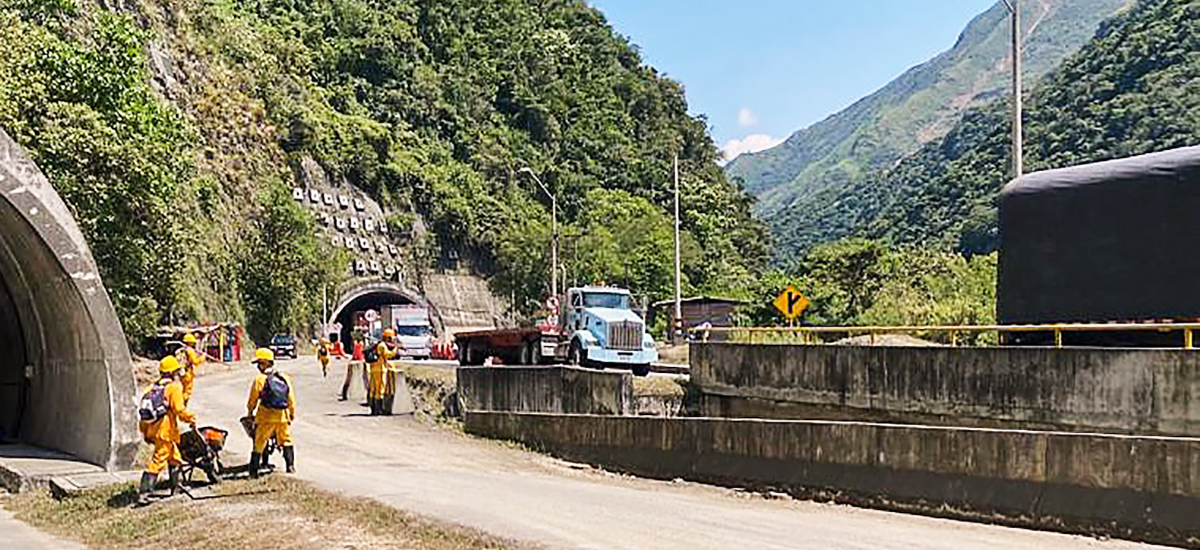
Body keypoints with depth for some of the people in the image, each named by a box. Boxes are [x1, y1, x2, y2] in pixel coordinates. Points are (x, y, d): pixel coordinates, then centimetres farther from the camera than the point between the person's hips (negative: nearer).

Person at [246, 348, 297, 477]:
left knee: (259, 443, 6)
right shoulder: (285, 378, 5)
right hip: (283, 416, 3)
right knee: (286, 441, 15)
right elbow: (291, 398, 9)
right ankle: (290, 466, 10)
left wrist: (250, 412, 16)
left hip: (266, 417, -3)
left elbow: (253, 398, -1)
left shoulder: (260, 379, -8)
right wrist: (292, 413, 20)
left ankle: (254, 471, 7)